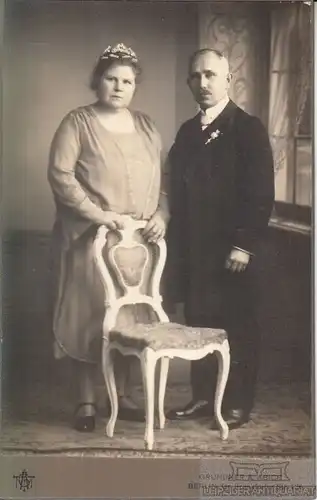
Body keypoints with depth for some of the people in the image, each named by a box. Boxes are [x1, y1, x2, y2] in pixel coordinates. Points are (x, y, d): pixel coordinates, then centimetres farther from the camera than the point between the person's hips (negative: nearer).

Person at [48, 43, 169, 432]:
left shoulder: (146, 126, 14)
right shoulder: (77, 122, -2)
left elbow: (161, 179, 15)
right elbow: (60, 175, -11)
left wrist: (161, 215, -2)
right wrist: (99, 214, -18)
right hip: (91, 237, -4)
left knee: (130, 315, 8)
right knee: (88, 315, 0)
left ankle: (122, 395, 21)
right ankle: (86, 402, 11)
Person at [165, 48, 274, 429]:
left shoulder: (249, 129, -5)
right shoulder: (187, 132, 13)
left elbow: (261, 194, -11)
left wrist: (243, 245, -15)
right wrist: (178, 242, 8)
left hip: (232, 251, -5)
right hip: (193, 251, 6)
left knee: (238, 329, 4)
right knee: (198, 325, 10)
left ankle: (238, 404, 17)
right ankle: (202, 397, 24)